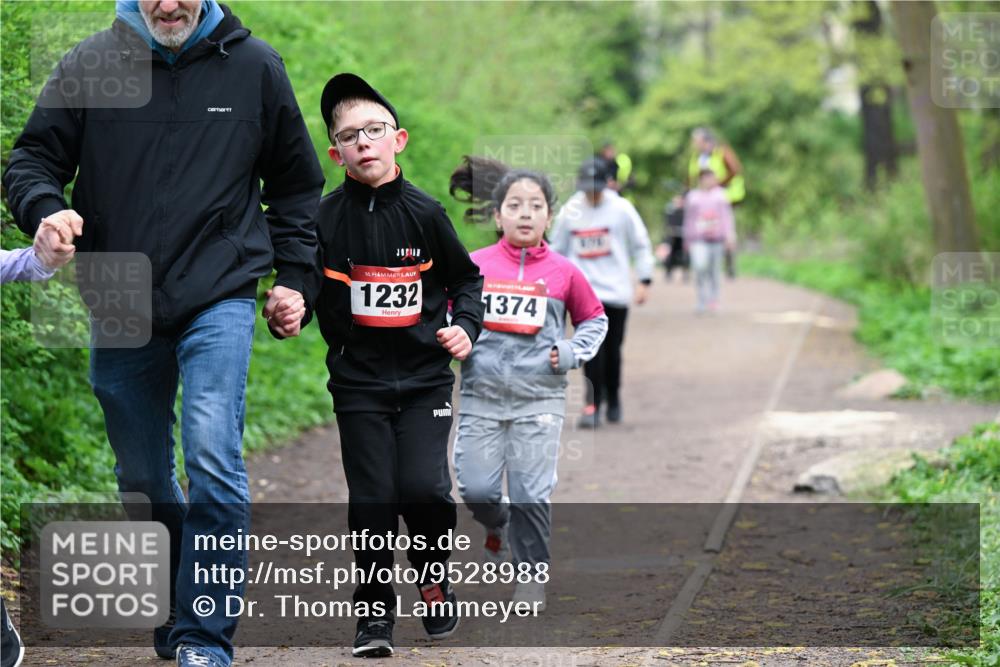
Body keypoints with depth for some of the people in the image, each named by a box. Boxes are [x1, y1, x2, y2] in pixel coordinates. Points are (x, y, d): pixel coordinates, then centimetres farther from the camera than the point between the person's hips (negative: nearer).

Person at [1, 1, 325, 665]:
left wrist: (294, 278, 8)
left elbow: (296, 183, 14)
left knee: (213, 461, -19)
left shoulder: (254, 67, 2)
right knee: (142, 481, 12)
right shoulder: (91, 64, 0)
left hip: (219, 302, -2)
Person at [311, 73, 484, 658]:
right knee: (371, 499, -3)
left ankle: (436, 579, 17)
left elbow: (465, 278, 11)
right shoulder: (326, 218, -3)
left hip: (424, 374, 0)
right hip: (359, 379, 0)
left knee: (424, 489, -12)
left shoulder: (424, 213, -1)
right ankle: (375, 614, 12)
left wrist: (465, 326, -5)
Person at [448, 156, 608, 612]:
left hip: (539, 400, -1)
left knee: (531, 495, -1)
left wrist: (571, 353, 0)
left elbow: (594, 319, 16)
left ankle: (532, 577, 12)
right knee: (476, 489, -2)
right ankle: (498, 526, 32)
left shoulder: (563, 273, 2)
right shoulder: (474, 266, 2)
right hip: (480, 397, 1)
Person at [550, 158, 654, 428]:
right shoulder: (569, 211, 3)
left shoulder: (621, 209, -1)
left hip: (615, 291, 0)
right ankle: (592, 404, -11)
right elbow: (557, 249, 14)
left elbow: (640, 245, 6)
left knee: (612, 350, 7)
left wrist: (644, 281, 1)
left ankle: (613, 400, 25)